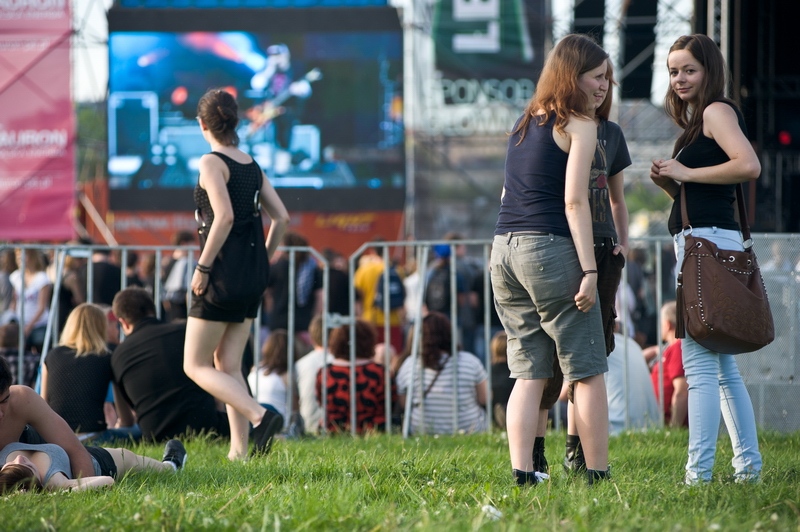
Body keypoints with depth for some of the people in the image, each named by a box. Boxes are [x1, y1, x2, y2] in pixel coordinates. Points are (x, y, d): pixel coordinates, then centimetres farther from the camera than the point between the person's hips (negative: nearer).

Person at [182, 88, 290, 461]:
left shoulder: (212, 163, -11)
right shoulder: (251, 165, 10)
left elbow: (224, 216, -22)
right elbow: (281, 217, 9)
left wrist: (202, 267, -16)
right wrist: (262, 262, 17)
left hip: (223, 274, -7)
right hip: (252, 276, 7)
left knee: (196, 365, 1)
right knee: (228, 366, 13)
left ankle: (259, 414, -19)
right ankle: (239, 450, 5)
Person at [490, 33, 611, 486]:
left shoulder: (525, 123, 18)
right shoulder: (580, 125, -4)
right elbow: (574, 201, -12)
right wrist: (589, 270, -14)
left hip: (504, 248, 7)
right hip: (549, 249, -7)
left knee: (529, 374, 8)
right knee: (588, 372, 0)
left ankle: (522, 474, 0)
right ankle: (598, 475, -2)